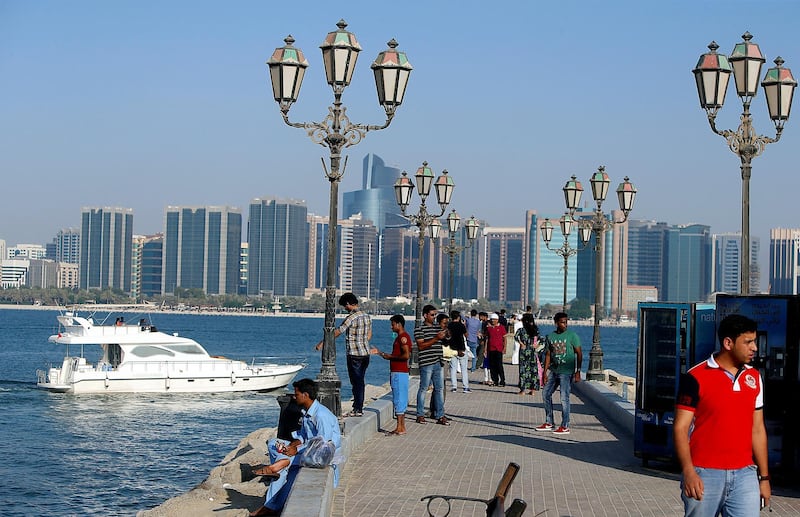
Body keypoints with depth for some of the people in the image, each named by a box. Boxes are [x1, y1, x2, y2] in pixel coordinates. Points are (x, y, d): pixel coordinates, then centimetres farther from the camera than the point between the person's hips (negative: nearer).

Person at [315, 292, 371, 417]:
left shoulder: (352, 317, -16)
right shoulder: (366, 316, 9)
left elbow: (337, 332, -16)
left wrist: (322, 343, -10)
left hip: (355, 355, -8)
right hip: (366, 353, 8)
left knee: (356, 382, -2)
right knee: (360, 381, 14)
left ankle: (358, 410, 1)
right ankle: (359, 406, 19)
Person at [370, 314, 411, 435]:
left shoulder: (403, 337, -13)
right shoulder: (400, 337, 18)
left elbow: (406, 355, -23)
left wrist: (390, 357, -13)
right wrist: (380, 353, 20)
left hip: (399, 373, -10)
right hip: (396, 372, 10)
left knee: (399, 400, -9)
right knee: (400, 400, 11)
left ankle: (399, 428, -8)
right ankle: (402, 427, 14)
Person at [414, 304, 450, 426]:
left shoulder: (438, 328, 16)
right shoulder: (419, 329, -4)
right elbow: (421, 346, -14)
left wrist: (447, 335, 1)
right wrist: (436, 338, -20)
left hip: (438, 363, 6)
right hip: (426, 363, -6)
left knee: (440, 389, 5)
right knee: (423, 389, 0)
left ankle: (440, 415, 9)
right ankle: (420, 415, 8)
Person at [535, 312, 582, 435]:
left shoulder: (572, 335, -6)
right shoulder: (550, 336, 7)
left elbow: (579, 354, -5)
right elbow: (548, 355, 11)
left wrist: (578, 372, -11)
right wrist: (545, 371, 5)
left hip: (567, 372, -6)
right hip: (553, 371, 6)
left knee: (564, 398, -8)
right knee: (546, 394, 9)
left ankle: (565, 427, -3)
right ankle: (549, 423, 21)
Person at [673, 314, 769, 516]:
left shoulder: (754, 377, 10)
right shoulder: (696, 378, -7)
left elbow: (758, 429, 15)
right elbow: (681, 427, -8)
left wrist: (764, 477, 14)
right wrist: (688, 472, -18)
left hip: (744, 474, 4)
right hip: (704, 475, -4)